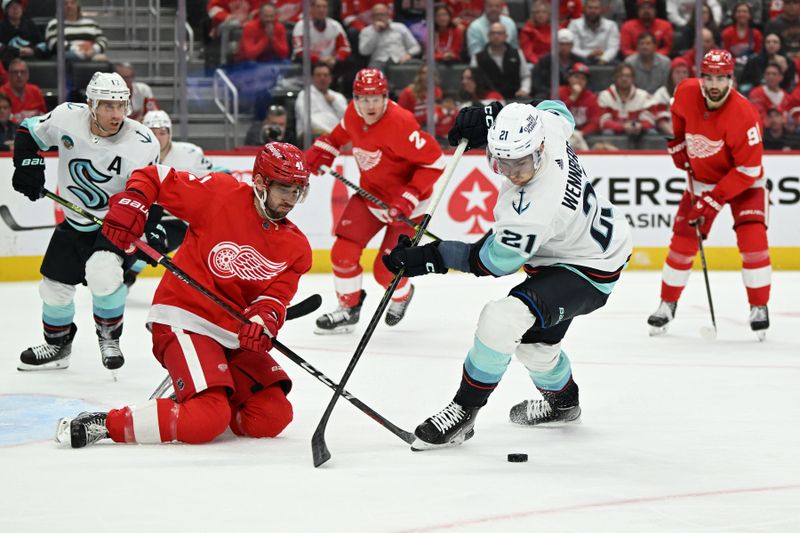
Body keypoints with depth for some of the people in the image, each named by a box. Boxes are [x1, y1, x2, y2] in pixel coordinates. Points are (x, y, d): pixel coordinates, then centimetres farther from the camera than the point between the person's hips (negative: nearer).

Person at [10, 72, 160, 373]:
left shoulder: (142, 143, -24)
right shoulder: (66, 117, -17)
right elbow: (29, 132, 2)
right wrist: (28, 165, -11)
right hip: (74, 222, 4)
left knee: (104, 274, -27)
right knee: (55, 286, 10)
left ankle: (109, 337, -1)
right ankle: (57, 346, 35)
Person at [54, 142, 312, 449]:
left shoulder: (297, 248, 5)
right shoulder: (220, 194, -9)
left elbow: (277, 296, -5)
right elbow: (153, 178, -1)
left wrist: (263, 319, -27)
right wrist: (127, 210, -18)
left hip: (235, 334, 7)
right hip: (185, 320, -7)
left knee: (274, 417, -5)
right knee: (207, 422, -25)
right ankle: (102, 424, -16)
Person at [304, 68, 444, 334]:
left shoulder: (400, 123, -31)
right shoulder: (353, 114, -9)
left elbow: (434, 161, -27)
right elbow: (340, 134, 17)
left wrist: (410, 198, -30)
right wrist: (320, 151, 0)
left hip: (405, 202, -6)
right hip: (370, 193, 6)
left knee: (385, 270, -7)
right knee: (343, 252, -3)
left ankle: (402, 295, 30)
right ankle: (349, 308, 20)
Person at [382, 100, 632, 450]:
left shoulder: (533, 209, -39)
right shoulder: (542, 125, -19)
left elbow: (493, 261, -24)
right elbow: (556, 110, 8)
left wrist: (429, 259, -20)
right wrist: (488, 117, -2)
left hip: (588, 269, -10)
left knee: (503, 319, -26)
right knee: (534, 342, 24)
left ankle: (463, 411, -10)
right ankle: (561, 401, 54)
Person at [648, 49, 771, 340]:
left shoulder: (743, 114, -33)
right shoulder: (686, 93, -18)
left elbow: (748, 170, -29)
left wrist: (713, 201, -29)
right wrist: (677, 141, 5)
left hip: (744, 181, -4)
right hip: (702, 178, 4)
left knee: (752, 237, -20)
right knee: (683, 240, 1)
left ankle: (759, 308, -7)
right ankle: (667, 304, 18)